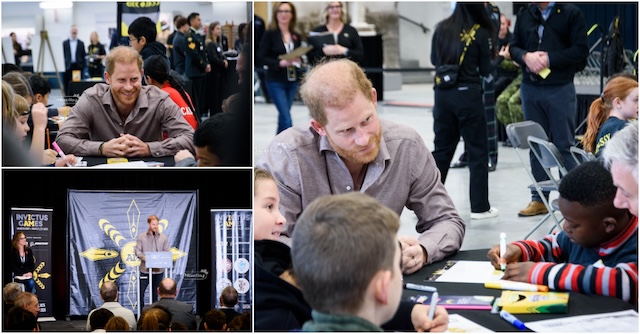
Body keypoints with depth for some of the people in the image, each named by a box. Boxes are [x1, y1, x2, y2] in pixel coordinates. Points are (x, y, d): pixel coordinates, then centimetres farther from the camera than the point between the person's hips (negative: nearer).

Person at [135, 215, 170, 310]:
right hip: (145, 269, -2)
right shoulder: (141, 237, 3)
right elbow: (137, 251, -1)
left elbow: (167, 252, 7)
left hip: (158, 269, 2)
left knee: (155, 293, 9)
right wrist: (144, 257, -21)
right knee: (141, 291, -5)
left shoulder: (163, 237, 8)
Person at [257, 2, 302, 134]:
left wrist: (298, 61, -5)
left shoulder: (296, 36, 8)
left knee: (283, 116, 12)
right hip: (275, 82, -5)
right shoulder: (270, 34, -6)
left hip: (292, 81, 5)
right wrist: (280, 63, -21)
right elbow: (261, 58, -9)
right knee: (286, 118, -11)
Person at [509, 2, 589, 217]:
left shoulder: (571, 13, -4)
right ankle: (539, 199, 16)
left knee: (564, 145, 0)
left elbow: (581, 50, -9)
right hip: (530, 88, 4)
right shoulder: (524, 15, 9)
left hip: (560, 89, -4)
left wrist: (549, 59, -16)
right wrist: (526, 56, -10)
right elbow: (513, 47, 12)